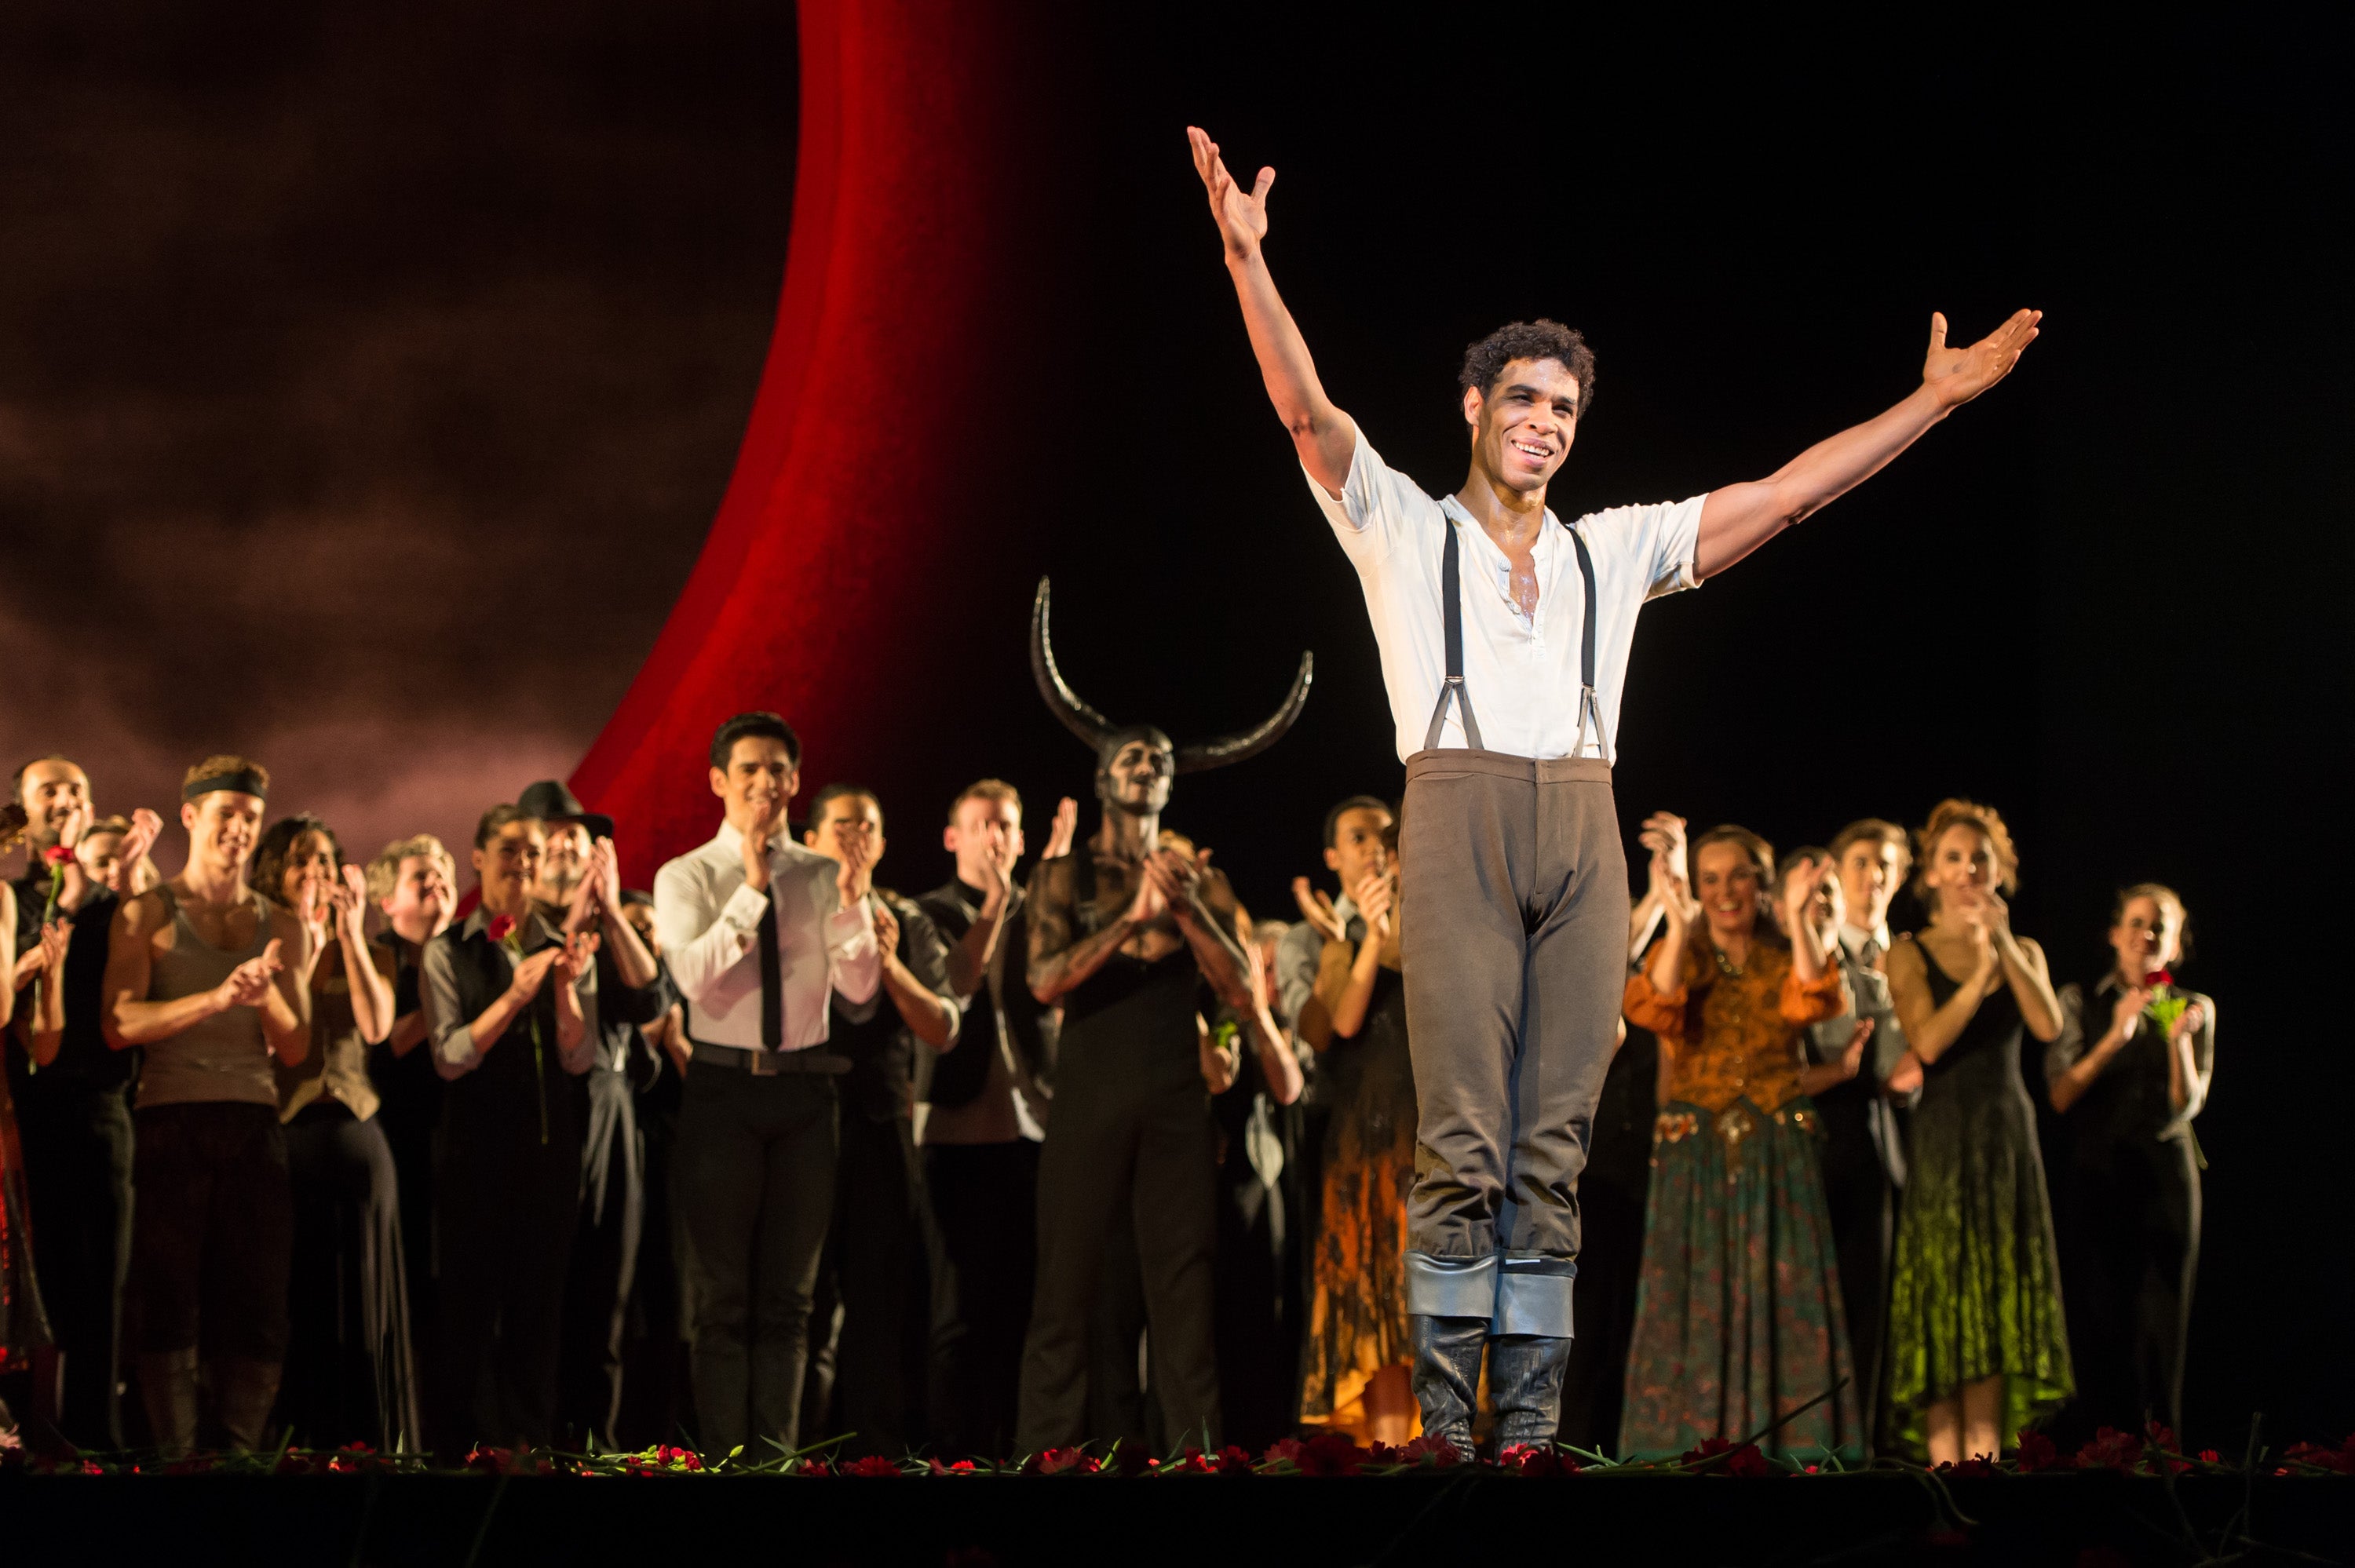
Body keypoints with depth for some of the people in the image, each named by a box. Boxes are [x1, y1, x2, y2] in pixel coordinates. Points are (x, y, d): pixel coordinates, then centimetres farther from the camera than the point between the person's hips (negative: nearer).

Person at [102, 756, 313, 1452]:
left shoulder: (283, 928, 15)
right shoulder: (146, 916, 4)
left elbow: (294, 1049, 12)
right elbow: (119, 1024, -9)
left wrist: (269, 993, -9)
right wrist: (216, 999, -21)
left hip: (255, 1126, 3)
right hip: (172, 1122, -3)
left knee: (257, 1303, 0)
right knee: (169, 1302, -4)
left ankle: (237, 1452, 6)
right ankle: (175, 1456, -1)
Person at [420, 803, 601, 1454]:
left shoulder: (566, 950, 8)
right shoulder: (450, 952, 0)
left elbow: (578, 1058, 0)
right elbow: (450, 1057, -10)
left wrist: (565, 984, -15)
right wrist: (514, 995, -19)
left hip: (549, 1148, 3)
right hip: (477, 1146, -3)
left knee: (540, 1302, 7)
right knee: (470, 1302, 0)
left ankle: (529, 1445, 14)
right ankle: (456, 1444, 8)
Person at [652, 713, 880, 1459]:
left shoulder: (822, 877, 6)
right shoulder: (686, 878, 0)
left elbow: (860, 994, -3)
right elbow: (695, 978, -16)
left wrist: (853, 904, -17)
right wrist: (752, 887, -21)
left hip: (805, 1091, 2)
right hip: (723, 1088, -2)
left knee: (788, 1299, 7)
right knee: (722, 1299, 2)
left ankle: (778, 1455, 10)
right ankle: (724, 1458, 5)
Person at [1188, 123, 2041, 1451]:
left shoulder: (1615, 551, 23)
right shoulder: (1406, 530, 15)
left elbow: (1783, 496, 22)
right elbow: (1308, 411, 1)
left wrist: (1934, 399, 18)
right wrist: (1247, 257, -13)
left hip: (1582, 833, 3)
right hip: (1459, 819, -3)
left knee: (1554, 1150, -1)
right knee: (1464, 1143, -10)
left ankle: (1532, 1420, -1)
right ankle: (1442, 1419, -8)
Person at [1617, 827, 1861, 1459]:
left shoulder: (1784, 957, 9)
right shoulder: (1680, 954, 6)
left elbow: (1812, 1001, -14)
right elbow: (1654, 1009, -16)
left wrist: (1799, 916, -23)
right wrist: (1677, 923, -25)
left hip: (1778, 1157, 1)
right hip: (1695, 1156, -1)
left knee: (1782, 1306, -4)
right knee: (1693, 1305, -6)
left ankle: (1784, 1450, -4)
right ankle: (1688, 1453, -7)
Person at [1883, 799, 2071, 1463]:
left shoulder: (2024, 953, 11)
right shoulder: (1911, 955, 1)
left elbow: (2049, 1026, -8)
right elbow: (1929, 1041, -14)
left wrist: (2004, 946, -16)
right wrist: (1981, 968, -18)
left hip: (2009, 1137, 3)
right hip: (1944, 1140, -3)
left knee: (1996, 1308, 0)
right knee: (1944, 1308, -7)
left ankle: (1985, 1456, -2)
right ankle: (1944, 1463, -10)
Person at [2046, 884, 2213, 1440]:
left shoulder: (2195, 1009, 8)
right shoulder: (2082, 1001, 5)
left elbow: (2187, 1105, -1)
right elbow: (2060, 1094, -5)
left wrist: (2177, 1037, -15)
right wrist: (2115, 1036, -15)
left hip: (2166, 1175, 1)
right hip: (2096, 1173, -1)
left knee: (2161, 1324, 1)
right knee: (2100, 1322, -2)